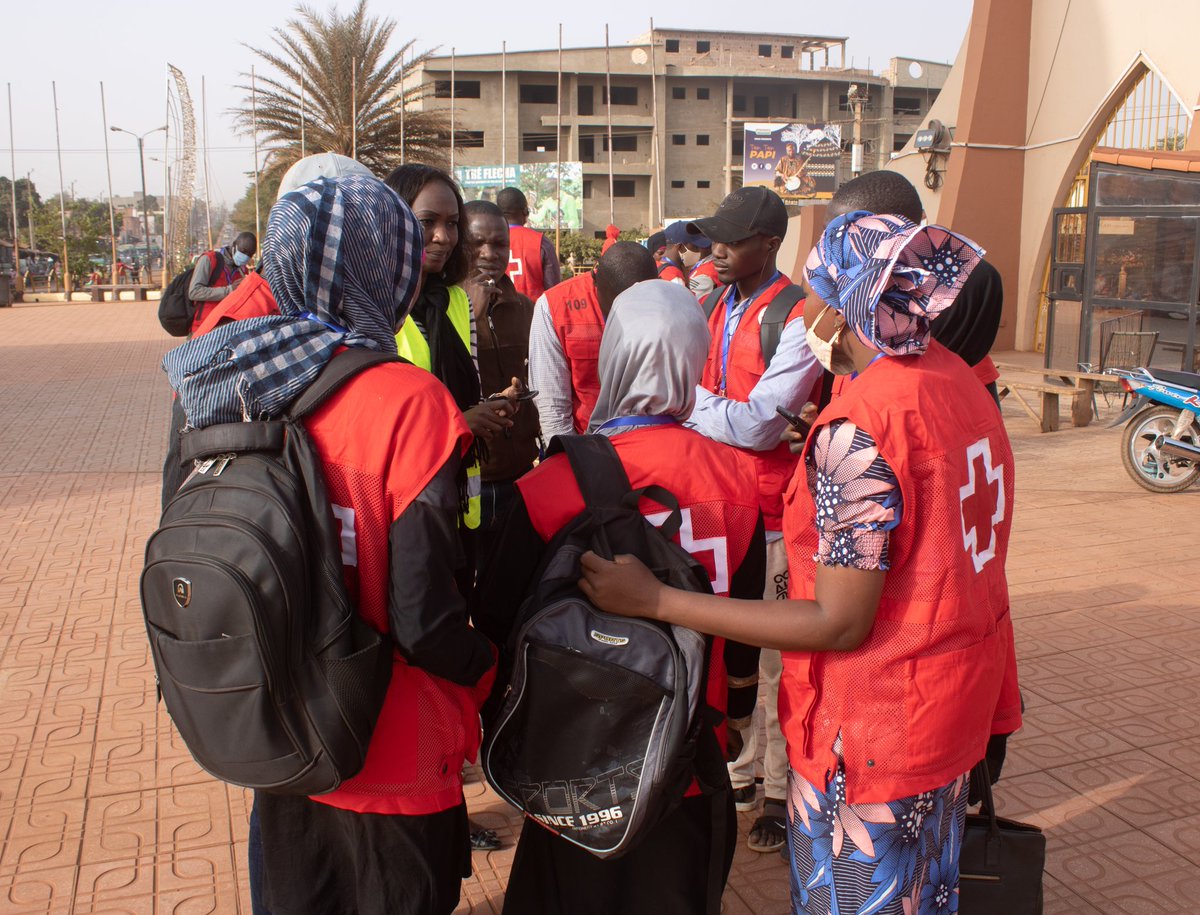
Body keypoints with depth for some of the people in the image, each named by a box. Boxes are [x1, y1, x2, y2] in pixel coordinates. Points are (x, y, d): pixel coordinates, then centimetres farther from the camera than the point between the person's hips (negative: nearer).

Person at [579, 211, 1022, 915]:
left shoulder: (856, 432, -27)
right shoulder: (954, 375, 0)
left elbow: (840, 624, -24)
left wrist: (656, 600, -24)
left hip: (875, 730, -8)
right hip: (958, 703, 9)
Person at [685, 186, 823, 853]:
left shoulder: (800, 317, -14)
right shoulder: (714, 306, 11)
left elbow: (758, 424, -20)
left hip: (771, 512, -7)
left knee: (774, 660, 3)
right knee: (723, 646, 16)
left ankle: (781, 796, 19)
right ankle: (737, 772, 33)